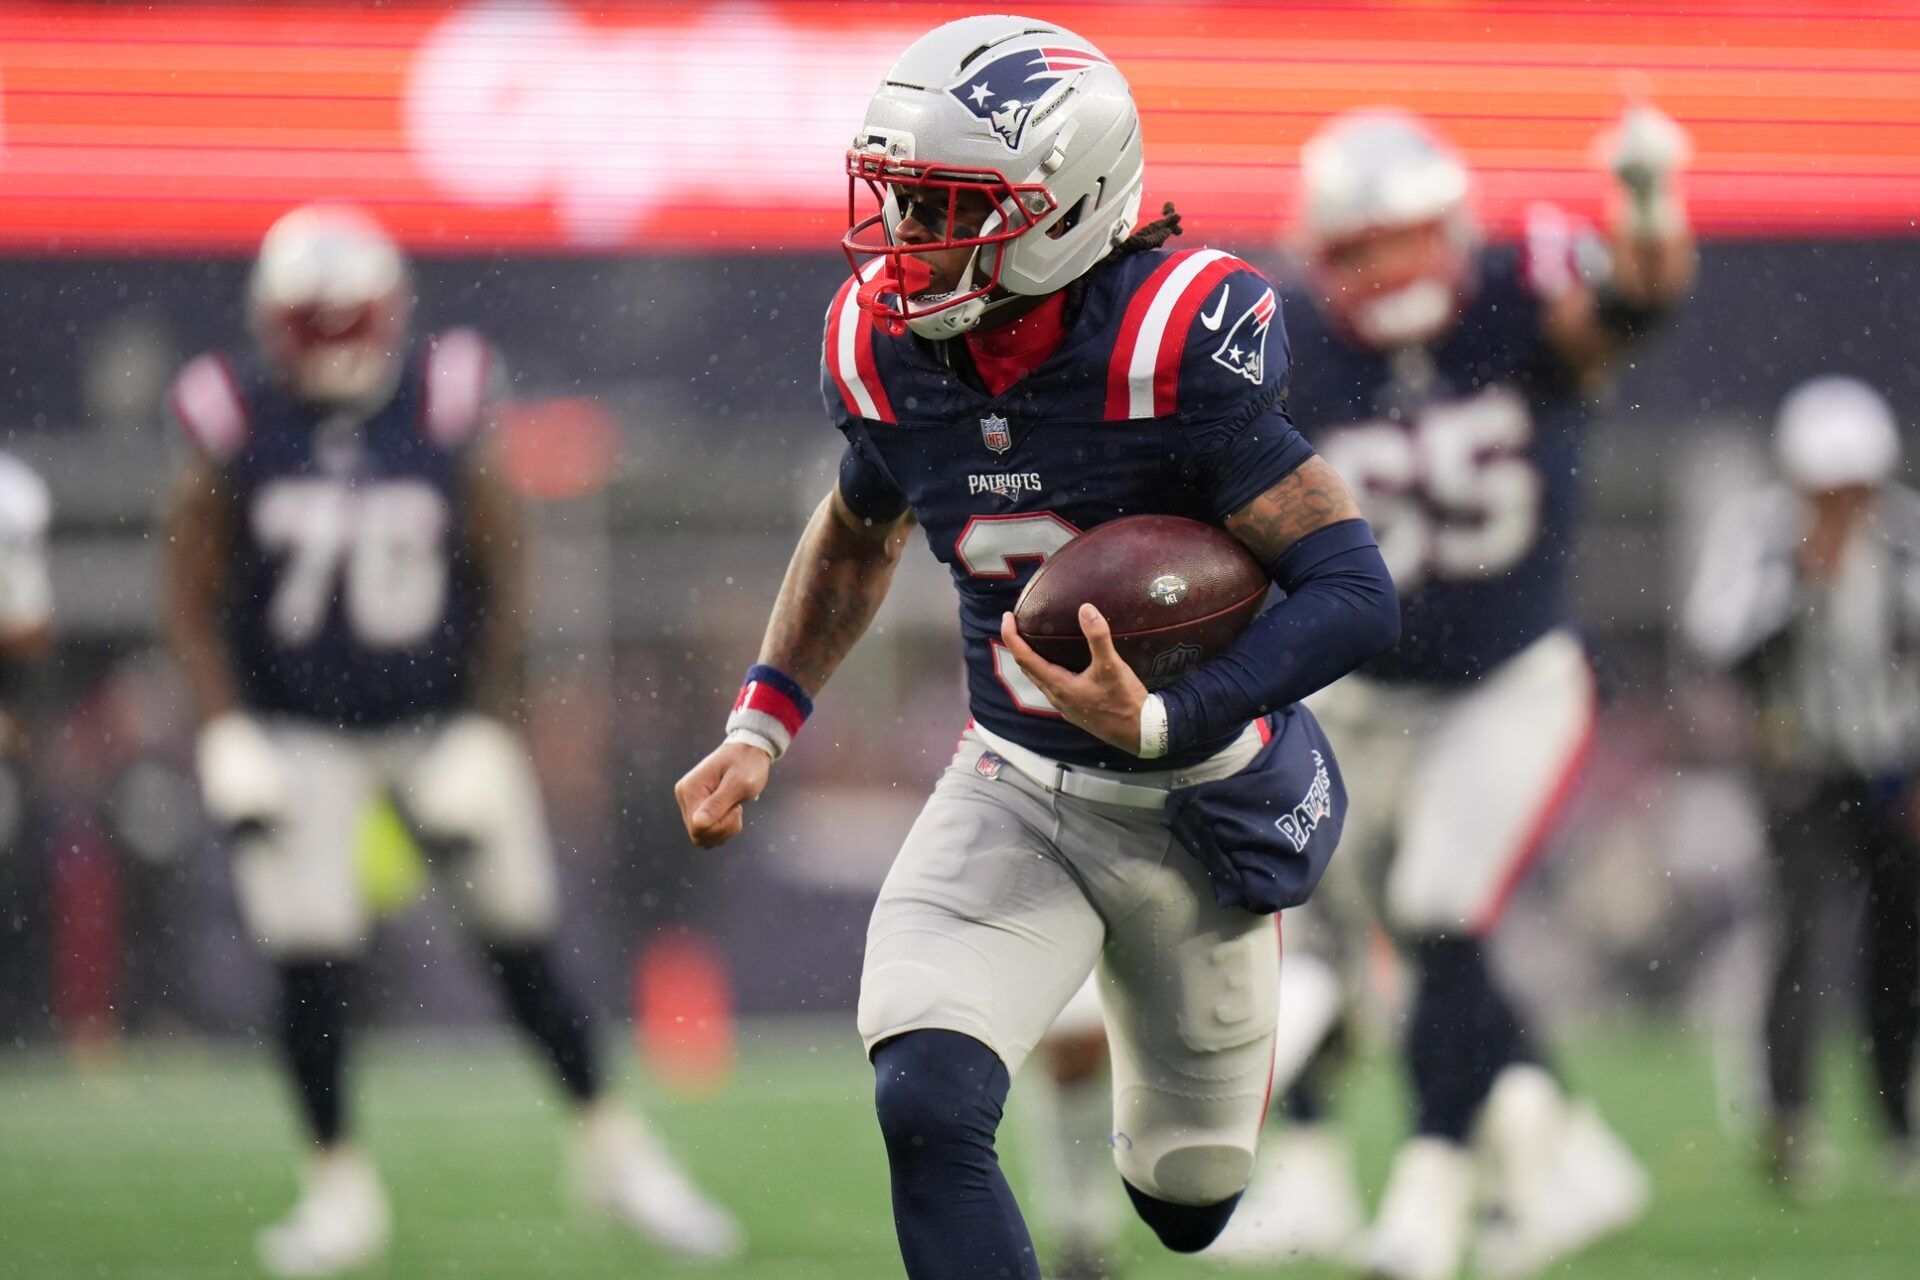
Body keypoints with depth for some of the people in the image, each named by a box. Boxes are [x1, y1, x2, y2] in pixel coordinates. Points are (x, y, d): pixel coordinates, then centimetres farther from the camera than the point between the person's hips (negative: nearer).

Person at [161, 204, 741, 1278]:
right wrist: (226, 735, -11)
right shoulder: (239, 429, -10)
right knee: (311, 969, -5)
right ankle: (340, 1188, 12)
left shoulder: (444, 412, -10)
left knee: (523, 948, 2)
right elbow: (193, 598, -2)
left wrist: (488, 728, -8)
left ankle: (613, 1149, 17)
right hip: (301, 735, 0)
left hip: (440, 718, 0)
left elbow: (506, 582, -3)